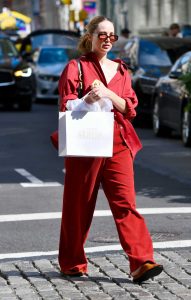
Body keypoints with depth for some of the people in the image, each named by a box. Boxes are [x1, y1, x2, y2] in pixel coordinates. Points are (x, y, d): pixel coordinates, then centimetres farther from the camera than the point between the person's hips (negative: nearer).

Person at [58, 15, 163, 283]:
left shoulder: (121, 70, 15)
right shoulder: (76, 67, 3)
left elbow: (130, 108, 6)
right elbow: (67, 106, -3)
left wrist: (108, 94, -11)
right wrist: (89, 98, -21)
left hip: (118, 143, 3)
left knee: (126, 201, -7)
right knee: (78, 204, 4)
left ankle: (141, 262, -13)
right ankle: (72, 264, 17)